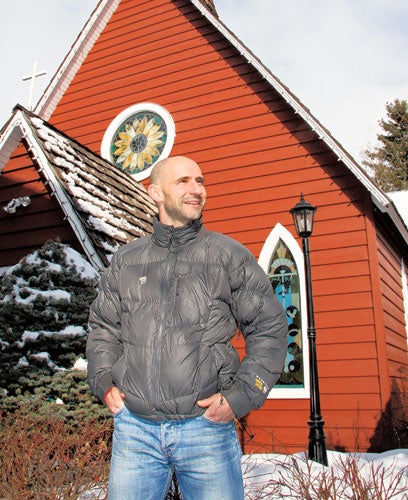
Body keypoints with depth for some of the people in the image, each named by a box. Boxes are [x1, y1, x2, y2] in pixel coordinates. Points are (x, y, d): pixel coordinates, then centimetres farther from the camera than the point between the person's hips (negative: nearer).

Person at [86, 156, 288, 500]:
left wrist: (241, 396, -6)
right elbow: (103, 325, 19)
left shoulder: (229, 254, 1)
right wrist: (104, 382, 6)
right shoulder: (126, 259, 9)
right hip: (134, 427, 3)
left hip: (206, 424, -2)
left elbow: (269, 328, 2)